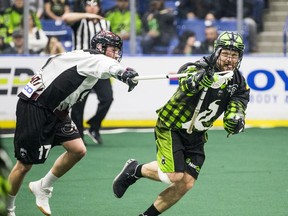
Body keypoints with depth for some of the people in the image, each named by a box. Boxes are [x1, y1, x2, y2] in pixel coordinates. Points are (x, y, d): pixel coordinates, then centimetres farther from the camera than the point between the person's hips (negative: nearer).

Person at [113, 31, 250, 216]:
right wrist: (201, 79, -68)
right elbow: (186, 83, -45)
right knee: (174, 176, -17)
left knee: (187, 183, -4)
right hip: (171, 127, -6)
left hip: (196, 136, 6)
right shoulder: (200, 67, -23)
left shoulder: (239, 84, -7)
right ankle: (134, 170, 10)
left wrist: (235, 122, -37)